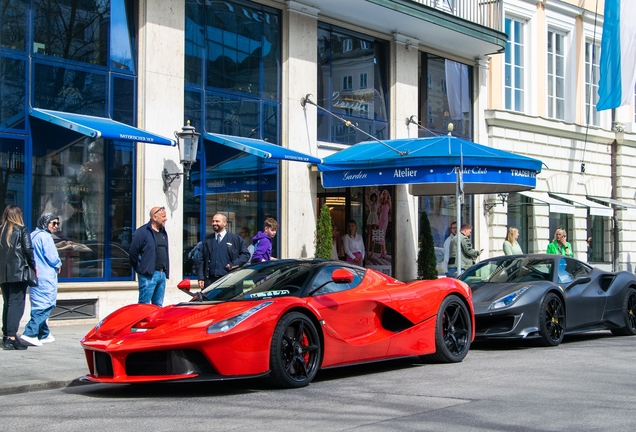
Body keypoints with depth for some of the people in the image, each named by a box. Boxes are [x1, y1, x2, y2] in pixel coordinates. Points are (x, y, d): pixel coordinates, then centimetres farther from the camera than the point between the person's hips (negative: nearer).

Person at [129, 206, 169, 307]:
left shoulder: (163, 232, 17)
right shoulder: (142, 232, -9)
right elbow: (133, 252, -11)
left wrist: (166, 271, 15)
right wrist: (140, 269, -5)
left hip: (162, 274, 8)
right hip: (148, 275, -8)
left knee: (158, 305, 10)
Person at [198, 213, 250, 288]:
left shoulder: (236, 238, 9)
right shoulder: (207, 240, 14)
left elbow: (246, 254, 7)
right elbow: (202, 260, 10)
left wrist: (234, 264, -7)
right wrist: (201, 278, 0)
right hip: (210, 279, 2)